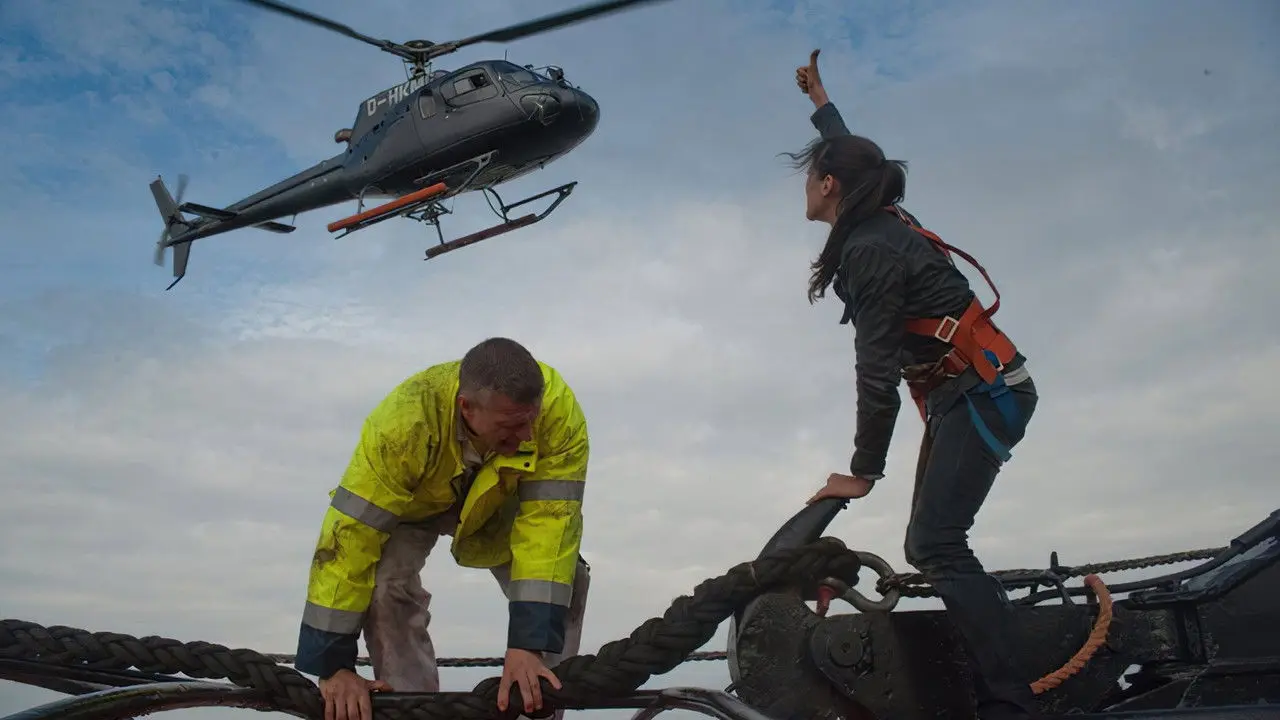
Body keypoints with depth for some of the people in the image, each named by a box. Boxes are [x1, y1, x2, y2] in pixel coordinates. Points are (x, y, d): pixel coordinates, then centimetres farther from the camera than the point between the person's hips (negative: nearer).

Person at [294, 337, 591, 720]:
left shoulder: (558, 407, -37)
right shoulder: (405, 422, -41)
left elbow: (549, 521, -37)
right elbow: (350, 535, -37)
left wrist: (528, 643, -43)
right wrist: (333, 664, -34)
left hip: (501, 497, 2)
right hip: (415, 498, -1)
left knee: (566, 581, -14)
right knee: (386, 586, -25)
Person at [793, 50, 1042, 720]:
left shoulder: (867, 250, -17)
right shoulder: (882, 223, 10)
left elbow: (877, 372, -19)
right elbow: (851, 156, 33)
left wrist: (863, 471, -12)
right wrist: (818, 99, 50)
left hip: (983, 393, -10)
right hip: (965, 394, 10)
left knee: (935, 545, -20)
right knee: (930, 547, 6)